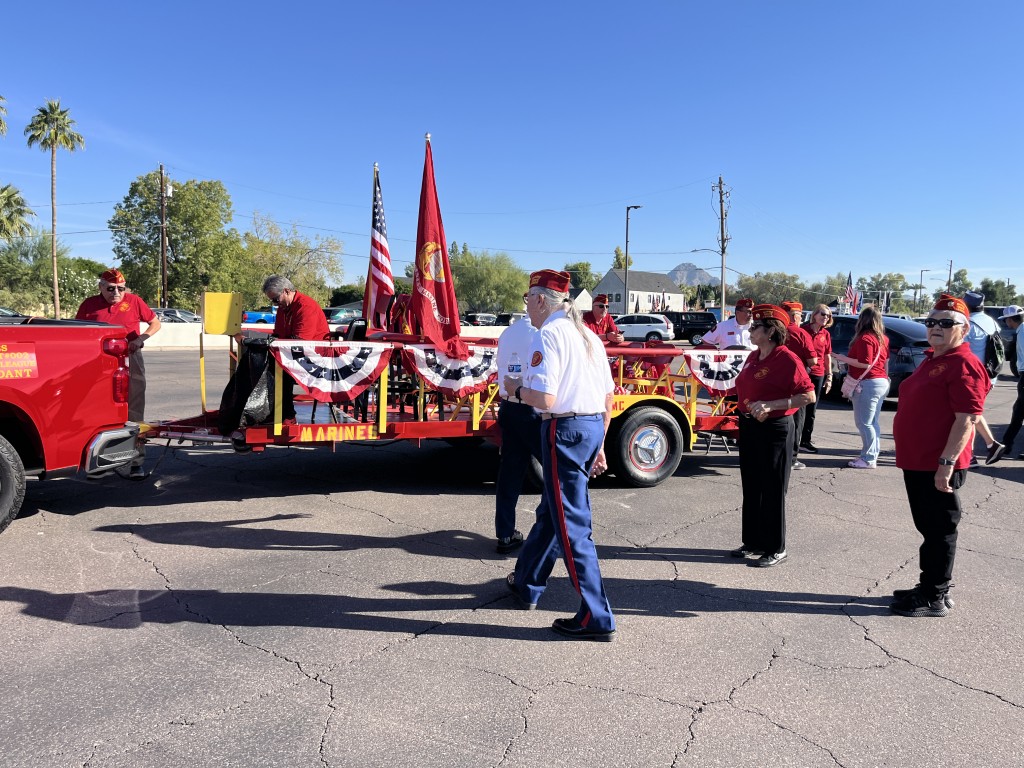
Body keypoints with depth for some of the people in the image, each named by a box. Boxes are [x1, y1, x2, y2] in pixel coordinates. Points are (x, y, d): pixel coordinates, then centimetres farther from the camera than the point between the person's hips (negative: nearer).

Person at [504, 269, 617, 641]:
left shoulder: (548, 335, -12)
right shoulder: (588, 335, 14)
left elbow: (545, 399, -22)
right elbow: (608, 397, 15)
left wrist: (516, 389, -2)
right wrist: (599, 444, 22)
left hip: (565, 429, -9)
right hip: (594, 427, 9)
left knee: (572, 525, -2)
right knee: (551, 511, 22)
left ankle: (596, 618, 4)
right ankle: (526, 583, 40)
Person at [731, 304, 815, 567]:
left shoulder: (788, 359, -15)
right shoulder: (753, 357, 9)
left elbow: (809, 396, -19)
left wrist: (770, 405, -25)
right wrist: (746, 411, 8)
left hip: (775, 430, -8)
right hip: (749, 427, 8)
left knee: (772, 491, 1)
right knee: (751, 488, 14)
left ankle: (776, 549, 14)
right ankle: (753, 542, 27)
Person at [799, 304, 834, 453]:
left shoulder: (826, 334, 8)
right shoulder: (803, 329, -4)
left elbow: (828, 357, 13)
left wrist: (829, 377, 10)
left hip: (818, 375, 5)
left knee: (811, 410, 10)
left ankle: (806, 440, 19)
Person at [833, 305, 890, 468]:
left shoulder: (865, 338, -14)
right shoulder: (883, 338, 13)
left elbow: (865, 364, -20)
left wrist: (844, 359, -11)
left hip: (868, 384, -10)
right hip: (881, 382, 10)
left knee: (864, 422, -6)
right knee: (873, 422, 14)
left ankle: (868, 459, -6)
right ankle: (872, 454, 20)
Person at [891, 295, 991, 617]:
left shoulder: (963, 364, -15)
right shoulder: (931, 360, 15)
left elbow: (967, 419, -22)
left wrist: (947, 462, -25)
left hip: (938, 467, -10)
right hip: (916, 462, 10)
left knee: (940, 531, 2)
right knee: (928, 528, 18)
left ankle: (935, 598, 13)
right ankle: (928, 587, 30)